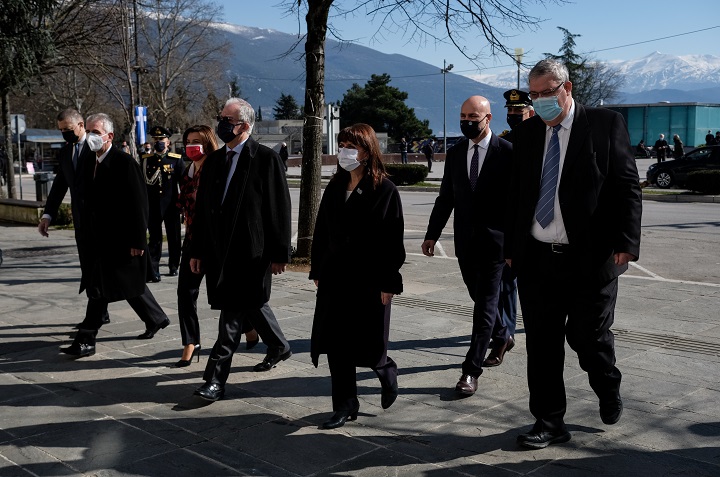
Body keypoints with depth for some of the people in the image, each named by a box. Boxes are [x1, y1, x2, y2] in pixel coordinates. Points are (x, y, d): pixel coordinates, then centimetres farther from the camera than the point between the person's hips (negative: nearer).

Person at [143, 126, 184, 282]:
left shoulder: (176, 159, 1)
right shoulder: (146, 160, 7)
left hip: (172, 205, 0)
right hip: (152, 206, 0)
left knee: (173, 237, 10)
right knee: (154, 238, -2)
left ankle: (173, 266, 25)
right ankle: (152, 271, -4)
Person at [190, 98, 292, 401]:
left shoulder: (266, 159, -8)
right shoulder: (214, 160, 11)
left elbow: (279, 209, -9)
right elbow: (202, 208, 14)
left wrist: (279, 253, -10)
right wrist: (197, 250, 11)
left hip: (250, 249, -7)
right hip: (220, 249, 7)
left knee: (234, 311, -7)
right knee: (250, 304, 19)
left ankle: (216, 378, -1)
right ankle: (279, 346, 42)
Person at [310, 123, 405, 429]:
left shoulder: (384, 189, -7)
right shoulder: (335, 188, 9)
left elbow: (393, 240, -9)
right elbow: (321, 231, 13)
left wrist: (387, 283, -12)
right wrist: (317, 271, 10)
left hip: (369, 278, -5)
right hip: (335, 276, 5)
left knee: (367, 346, 2)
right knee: (336, 345, 5)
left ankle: (387, 372, 35)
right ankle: (345, 404, 18)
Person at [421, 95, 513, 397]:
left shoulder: (507, 152, -6)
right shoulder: (455, 154, 9)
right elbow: (445, 198, 12)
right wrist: (432, 234, 7)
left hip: (494, 239, -5)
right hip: (465, 240, 5)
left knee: (485, 304, -4)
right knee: (480, 298, 18)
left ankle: (471, 370, -1)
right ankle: (501, 337, 45)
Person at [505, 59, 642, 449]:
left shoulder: (605, 124, -2)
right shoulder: (526, 133, 10)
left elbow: (627, 187, -5)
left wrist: (625, 242, -13)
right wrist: (511, 248, 11)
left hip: (590, 258, -4)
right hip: (536, 259, 4)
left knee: (588, 338, 5)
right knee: (541, 345, 7)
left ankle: (609, 391, 38)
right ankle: (549, 423, 21)